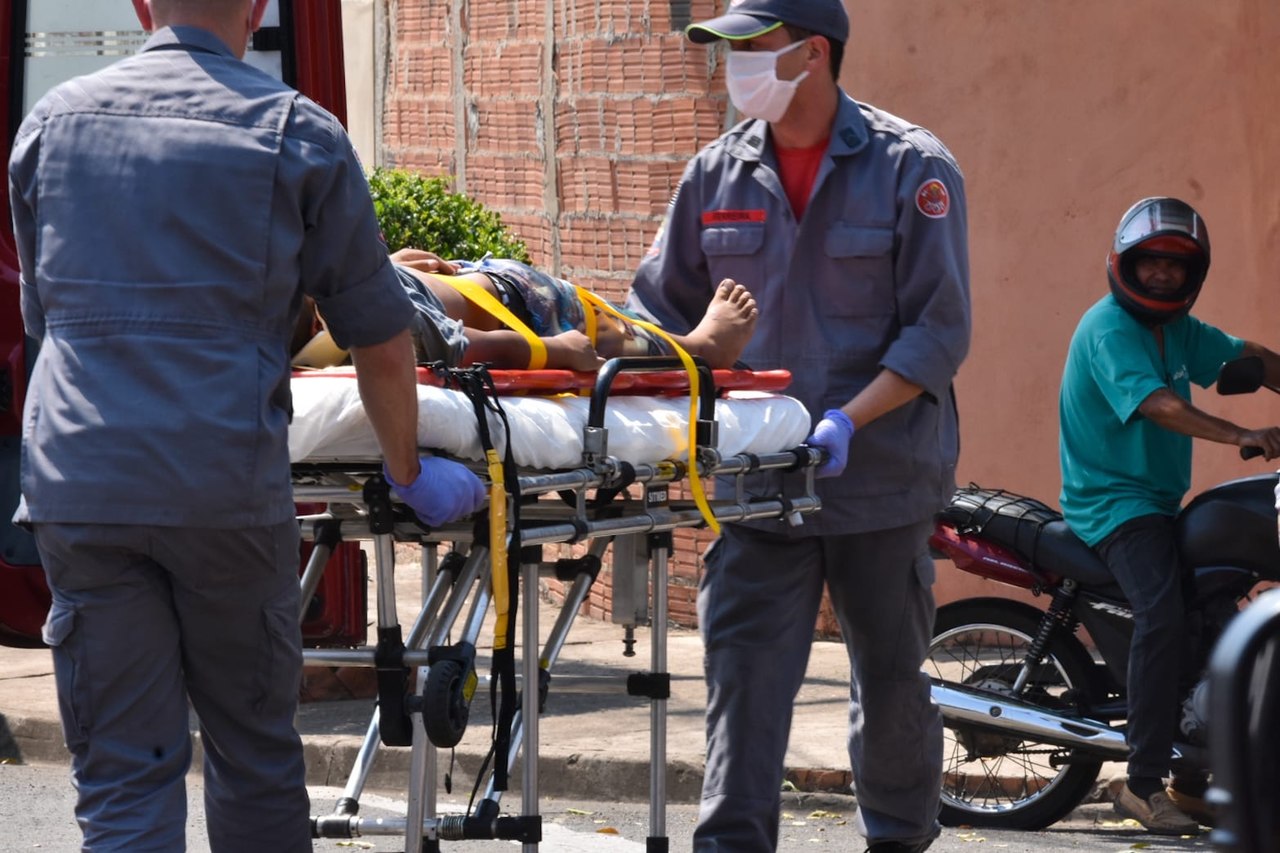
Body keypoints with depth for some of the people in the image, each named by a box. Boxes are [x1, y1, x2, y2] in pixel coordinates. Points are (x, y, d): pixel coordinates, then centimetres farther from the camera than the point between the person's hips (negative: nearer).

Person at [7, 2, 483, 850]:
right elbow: (381, 341, 6)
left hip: (77, 485, 2)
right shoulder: (297, 134, 2)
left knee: (122, 777, 2)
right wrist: (410, 472, 21)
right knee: (256, 756, 13)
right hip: (225, 486, -2)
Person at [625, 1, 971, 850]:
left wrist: (846, 422, -20)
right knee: (743, 672, -9)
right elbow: (660, 310, 13)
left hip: (881, 475, -2)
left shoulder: (912, 168, -4)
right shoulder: (717, 174, 7)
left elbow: (938, 332, -8)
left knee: (891, 679, 11)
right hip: (758, 484, 2)